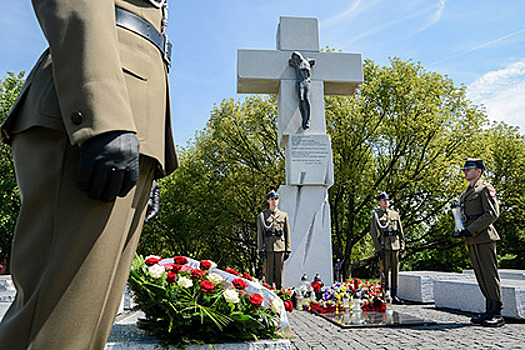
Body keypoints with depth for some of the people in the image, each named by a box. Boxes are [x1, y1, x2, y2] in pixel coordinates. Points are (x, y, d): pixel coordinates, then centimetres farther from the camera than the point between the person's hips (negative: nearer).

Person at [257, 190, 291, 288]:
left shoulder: (284, 215, 9)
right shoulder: (262, 215, 5)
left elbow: (287, 234, 9)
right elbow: (260, 234, 2)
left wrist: (288, 250, 4)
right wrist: (261, 250, -6)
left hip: (280, 248, 1)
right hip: (268, 248, -1)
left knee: (279, 272, 5)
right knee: (268, 272, 2)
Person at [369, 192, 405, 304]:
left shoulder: (395, 214, 13)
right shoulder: (376, 215, 0)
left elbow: (401, 231, 14)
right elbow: (373, 233, -5)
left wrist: (402, 246, 6)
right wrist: (378, 249, -11)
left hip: (395, 246, 4)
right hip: (384, 246, -4)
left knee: (395, 270, 6)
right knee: (385, 270, -2)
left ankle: (394, 296, 13)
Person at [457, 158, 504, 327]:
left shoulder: (485, 189, -4)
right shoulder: (465, 194, 20)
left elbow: (493, 213, -13)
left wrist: (471, 230, -17)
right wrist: (461, 230, 8)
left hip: (484, 237, -8)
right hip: (472, 240, 8)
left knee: (489, 275, -5)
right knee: (481, 276, 10)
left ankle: (497, 314, 1)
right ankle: (489, 311, 17)